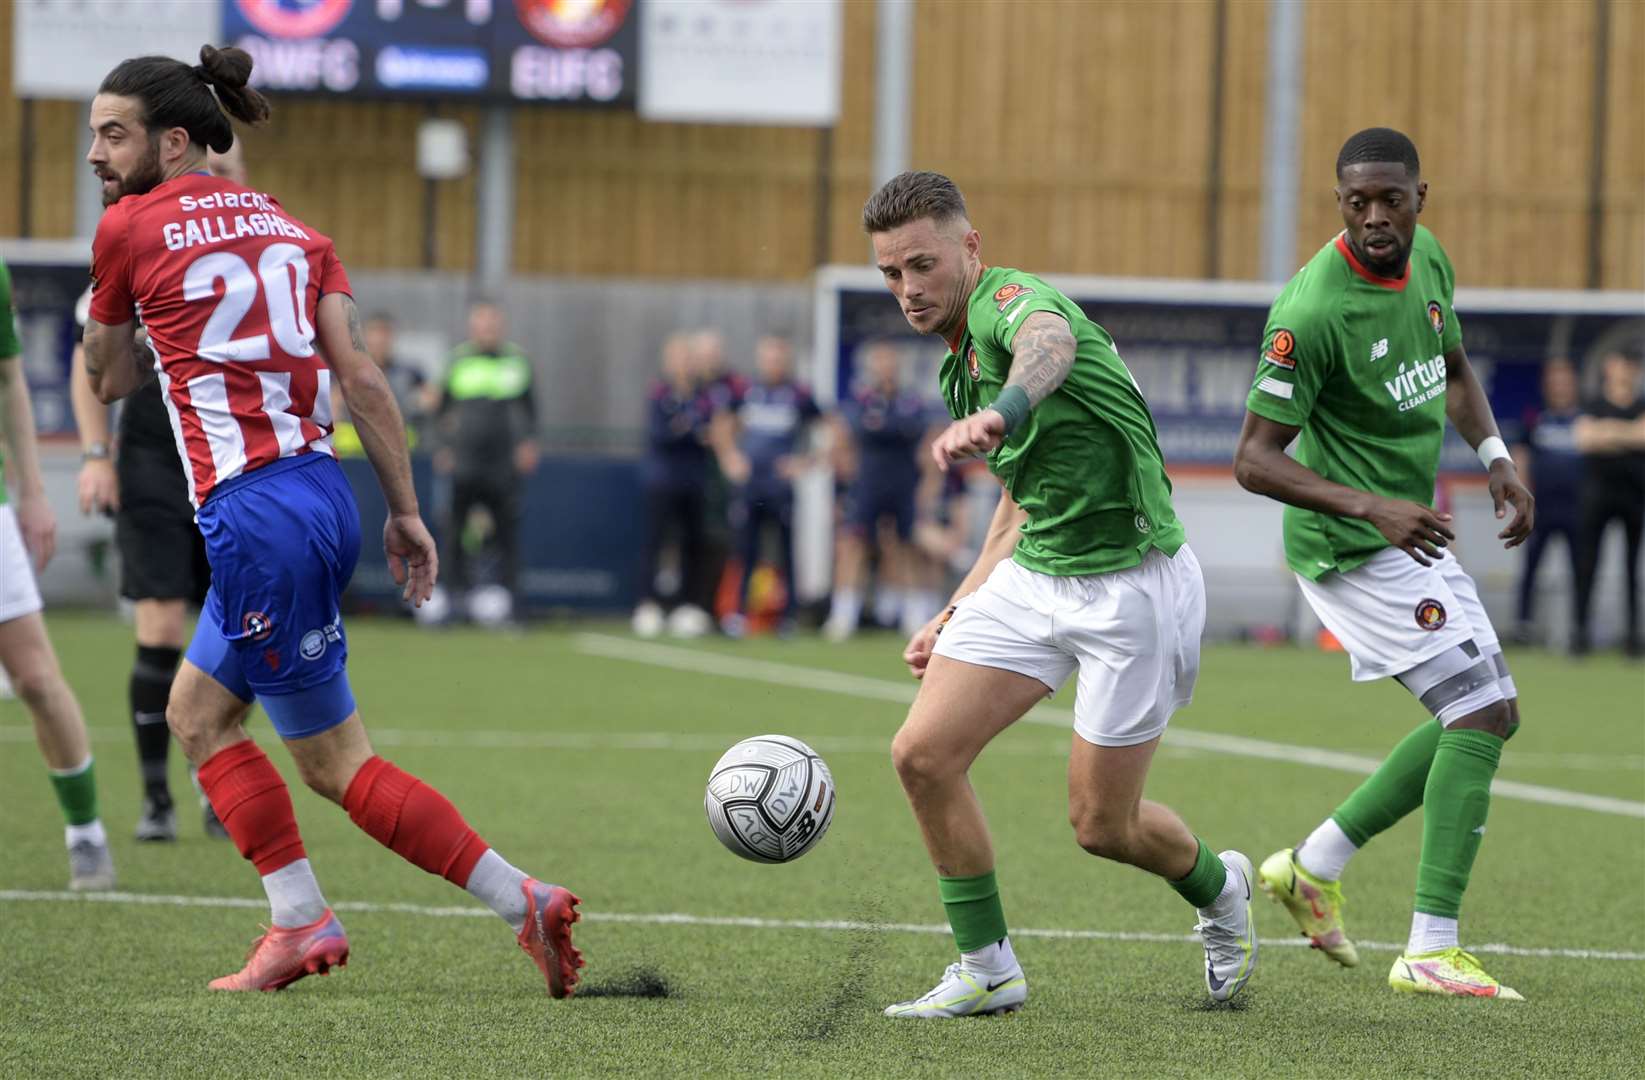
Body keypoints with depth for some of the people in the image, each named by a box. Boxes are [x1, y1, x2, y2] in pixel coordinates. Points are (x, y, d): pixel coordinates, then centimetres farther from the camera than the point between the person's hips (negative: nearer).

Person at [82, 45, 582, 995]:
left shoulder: (129, 229, -2)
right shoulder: (289, 226, 13)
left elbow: (108, 378, 12)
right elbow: (361, 373, 5)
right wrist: (406, 512, 5)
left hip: (254, 514, -8)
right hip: (323, 491, 8)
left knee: (335, 759, 2)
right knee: (199, 711, 17)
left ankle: (524, 900, -1)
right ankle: (301, 923, 10)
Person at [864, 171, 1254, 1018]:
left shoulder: (1009, 303, -20)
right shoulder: (964, 361, 11)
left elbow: (1051, 341, -49)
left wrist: (998, 413, -71)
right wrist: (956, 615, 22)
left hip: (1130, 585, -8)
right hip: (1034, 574, 8)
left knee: (1102, 825, 0)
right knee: (923, 755, -7)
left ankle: (1219, 890, 34)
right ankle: (987, 969, 6)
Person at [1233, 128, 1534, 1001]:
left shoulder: (1426, 260, 1)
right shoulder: (1312, 311, -24)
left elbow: (1454, 373, 20)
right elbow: (1255, 459, -23)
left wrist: (1495, 456, 3)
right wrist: (1371, 508, -33)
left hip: (1412, 530, 9)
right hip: (1352, 548, -9)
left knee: (1484, 718, 14)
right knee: (1481, 712, -14)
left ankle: (1314, 865, 22)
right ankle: (1431, 951, -14)